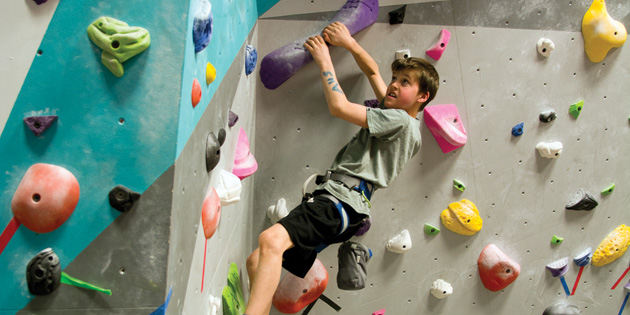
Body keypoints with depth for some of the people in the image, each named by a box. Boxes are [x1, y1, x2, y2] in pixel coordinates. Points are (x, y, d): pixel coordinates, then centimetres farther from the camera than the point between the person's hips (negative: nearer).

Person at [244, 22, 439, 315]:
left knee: (271, 240, -36)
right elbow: (372, 71, 35)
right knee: (257, 262, 5)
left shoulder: (401, 120, -5)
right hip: (330, 200, 10)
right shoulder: (392, 113, 23)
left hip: (341, 204, -10)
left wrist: (324, 60, 2)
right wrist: (349, 43, 22)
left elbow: (339, 106, -10)